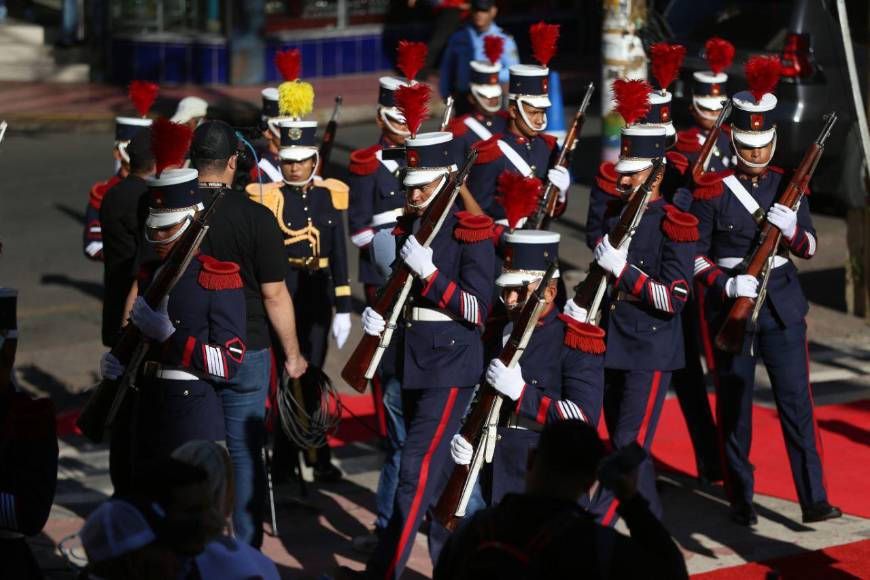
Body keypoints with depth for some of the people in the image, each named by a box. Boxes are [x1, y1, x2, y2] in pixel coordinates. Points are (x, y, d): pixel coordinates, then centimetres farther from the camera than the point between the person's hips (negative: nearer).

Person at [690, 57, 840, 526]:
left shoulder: (789, 186, 5)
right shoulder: (712, 192, -4)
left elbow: (809, 248, 7)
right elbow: (695, 256, -4)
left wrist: (793, 231, -16)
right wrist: (727, 285, -20)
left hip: (782, 307, 2)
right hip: (731, 309, -2)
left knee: (797, 400, -2)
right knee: (734, 404, 5)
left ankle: (814, 500, -2)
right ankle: (740, 500, 15)